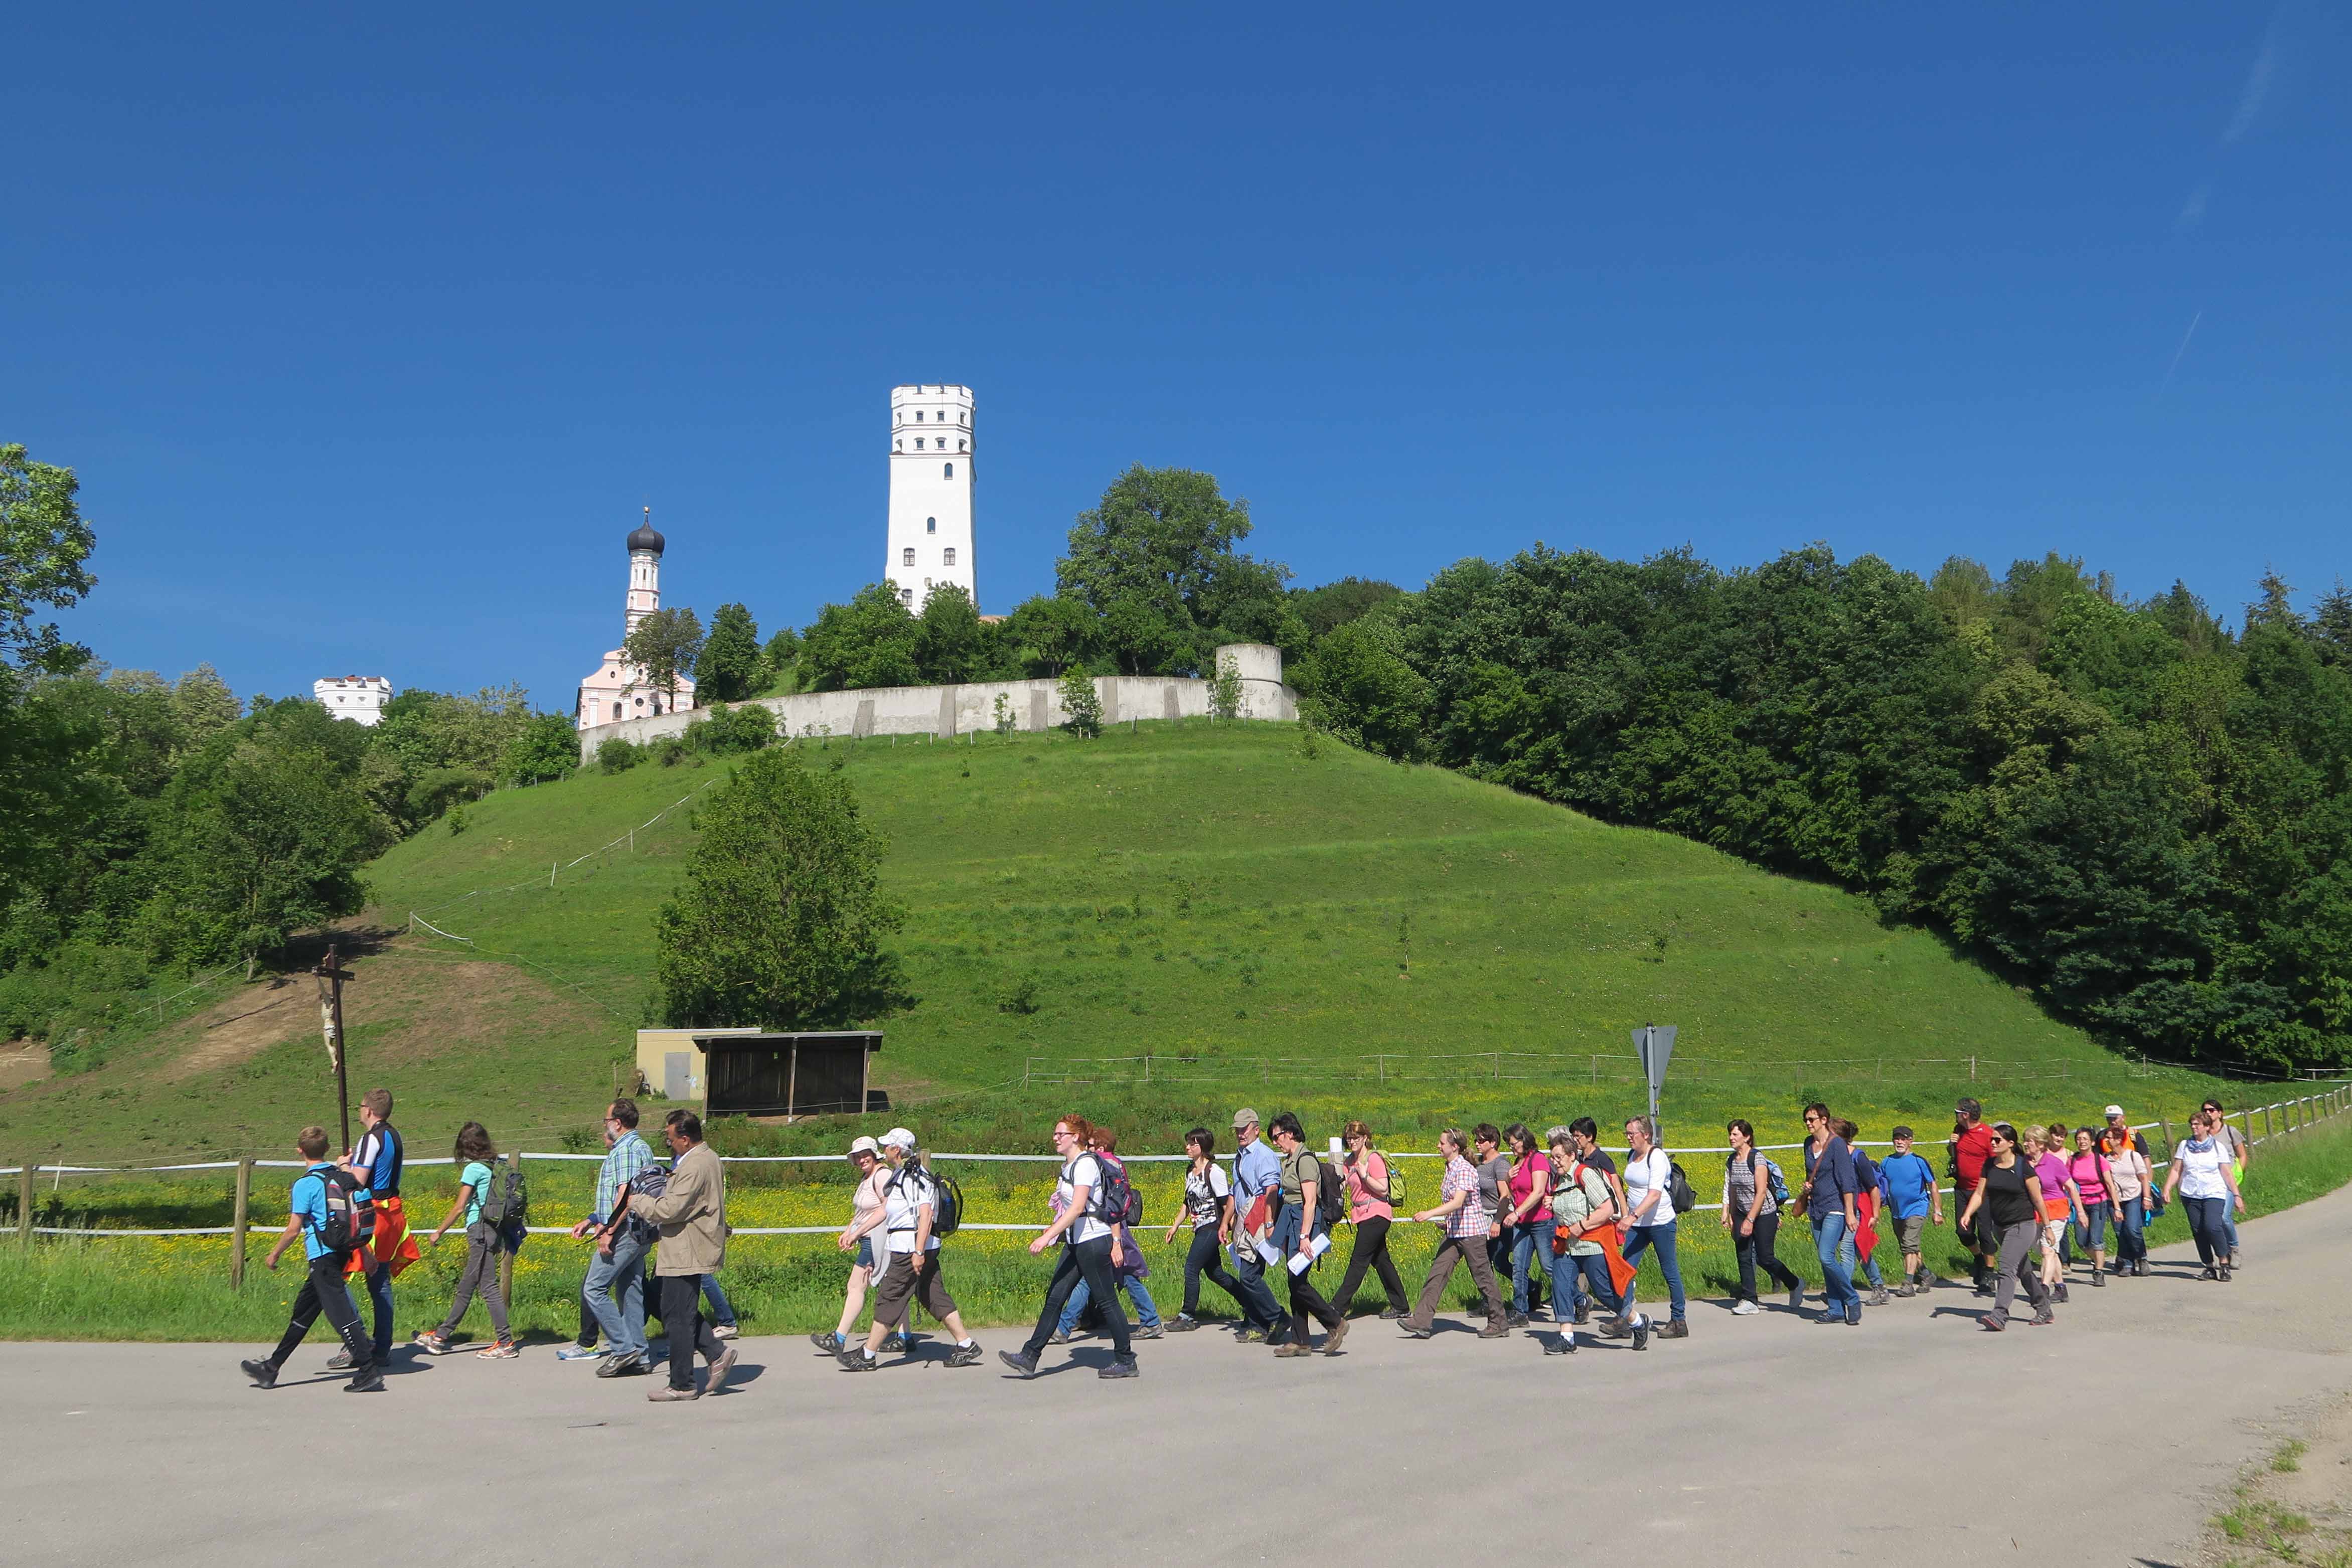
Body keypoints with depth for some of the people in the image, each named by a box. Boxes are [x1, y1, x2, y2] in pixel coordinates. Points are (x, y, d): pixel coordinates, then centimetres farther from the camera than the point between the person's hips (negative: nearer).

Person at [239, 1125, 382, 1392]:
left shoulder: (305, 1184, -12)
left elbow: (294, 1228, -11)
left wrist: (274, 1255, 4)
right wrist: (365, 1252, 19)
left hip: (322, 1257, -8)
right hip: (342, 1251, 8)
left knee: (340, 1314, -9)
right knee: (303, 1309, 18)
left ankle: (369, 1371, -14)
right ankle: (271, 1368, 29)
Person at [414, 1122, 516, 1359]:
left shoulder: (473, 1169, -10)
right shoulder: (495, 1167, 11)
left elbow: (460, 1207, -9)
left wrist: (439, 1232, 2)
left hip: (479, 1229, -8)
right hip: (495, 1230, 8)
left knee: (488, 1286, -6)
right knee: (465, 1287, 16)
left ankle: (506, 1344, -6)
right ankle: (441, 1336, 26)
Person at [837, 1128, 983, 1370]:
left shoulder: (915, 1177, -15)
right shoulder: (899, 1176, 17)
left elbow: (926, 1214, -22)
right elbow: (883, 1211, 24)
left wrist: (919, 1252, -26)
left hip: (910, 1248, -10)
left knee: (889, 1299, -3)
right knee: (935, 1297, 10)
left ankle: (867, 1356, 4)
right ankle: (966, 1345, 12)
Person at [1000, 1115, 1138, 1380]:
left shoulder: (1085, 1164, -16)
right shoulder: (1068, 1166, 13)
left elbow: (1078, 1208, -26)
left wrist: (1047, 1237, -30)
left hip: (1094, 1241, -9)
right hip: (1075, 1243, 9)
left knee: (1107, 1302, -1)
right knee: (1054, 1298, 6)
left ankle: (1126, 1362, 9)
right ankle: (1029, 1358, 6)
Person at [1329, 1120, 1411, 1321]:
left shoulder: (1374, 1159, -11)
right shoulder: (1350, 1161, 13)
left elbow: (1383, 1190, -15)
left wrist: (1364, 1175, -21)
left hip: (1376, 1215, -9)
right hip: (1363, 1216, 9)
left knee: (1358, 1261, -7)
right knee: (1380, 1260, 11)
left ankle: (1338, 1308, -7)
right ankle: (1400, 1306, 18)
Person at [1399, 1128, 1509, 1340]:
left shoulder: (1465, 1170, -18)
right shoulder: (1449, 1169, 10)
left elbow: (1458, 1203, -28)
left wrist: (1430, 1213, -35)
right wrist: (1446, 1221, 18)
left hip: (1472, 1231, -9)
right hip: (1454, 1232, 9)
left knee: (1483, 1278, 2)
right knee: (1437, 1273, 1)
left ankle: (1499, 1324, 15)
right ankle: (1422, 1321, -2)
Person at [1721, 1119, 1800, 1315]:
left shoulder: (1757, 1158, -17)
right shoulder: (1731, 1160, 4)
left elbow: (1761, 1192, -20)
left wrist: (1750, 1220, -22)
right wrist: (1729, 1216, 9)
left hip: (1764, 1215, -6)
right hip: (1742, 1214, 6)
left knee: (1765, 1258, -3)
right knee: (1743, 1257, -1)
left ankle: (1795, 1285, 21)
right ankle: (1749, 1301, 3)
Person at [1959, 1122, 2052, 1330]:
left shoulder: (2023, 1166, -13)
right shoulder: (1989, 1165, 4)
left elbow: (2037, 1199, -8)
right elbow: (1979, 1193, 3)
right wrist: (1968, 1214, -12)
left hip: (2023, 1225, -7)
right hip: (2000, 1225, 7)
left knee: (2006, 1267, -17)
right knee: (2023, 1270, 17)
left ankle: (2000, 1316, -21)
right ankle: (2045, 1311, 31)